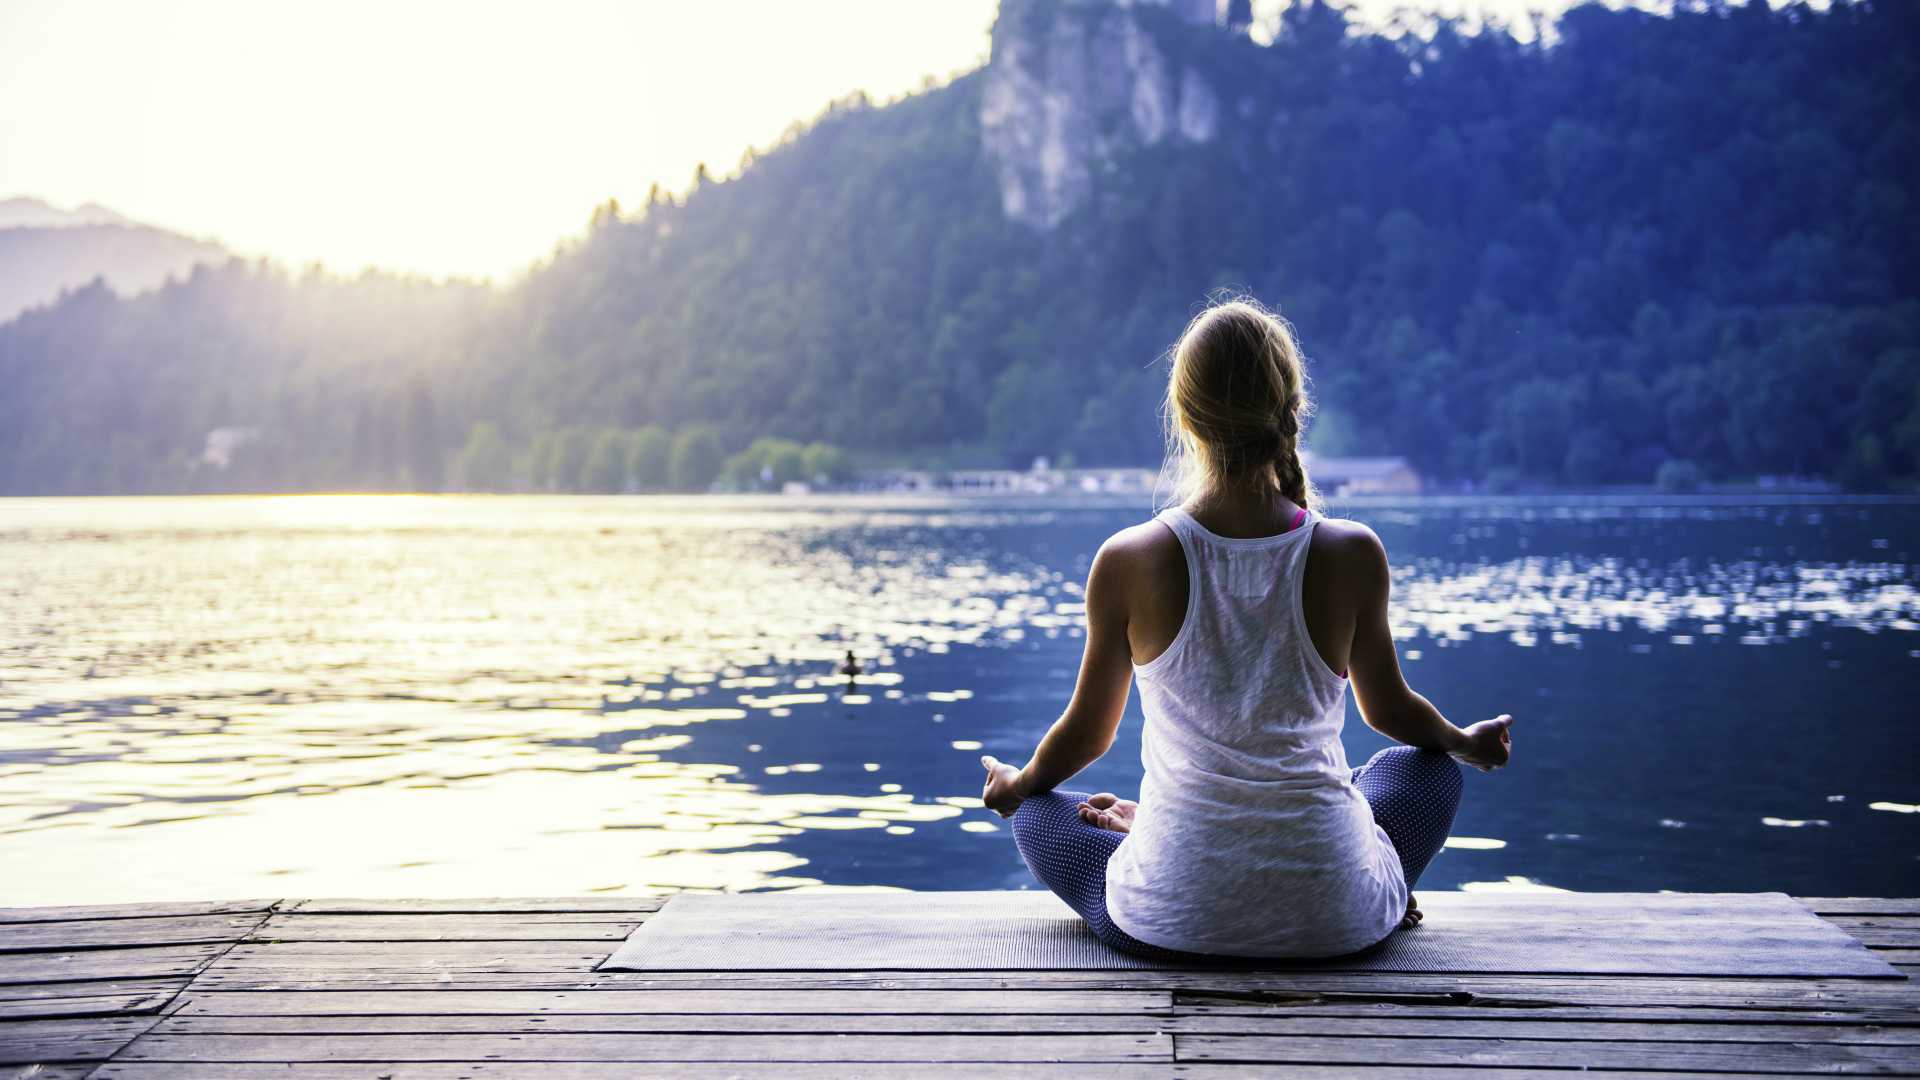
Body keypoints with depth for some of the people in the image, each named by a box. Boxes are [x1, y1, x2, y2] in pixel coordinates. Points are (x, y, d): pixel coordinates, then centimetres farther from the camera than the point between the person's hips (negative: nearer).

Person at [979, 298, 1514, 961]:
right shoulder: (1353, 555, -9)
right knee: (1426, 766, 31)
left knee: (1039, 811, 30)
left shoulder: (1129, 562, -10)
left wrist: (1019, 783, 29)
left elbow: (1087, 732, 6)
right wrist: (1466, 743, 34)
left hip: (1171, 923, 0)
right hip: (1333, 922, 0)